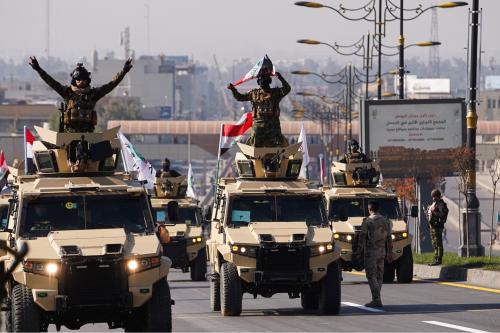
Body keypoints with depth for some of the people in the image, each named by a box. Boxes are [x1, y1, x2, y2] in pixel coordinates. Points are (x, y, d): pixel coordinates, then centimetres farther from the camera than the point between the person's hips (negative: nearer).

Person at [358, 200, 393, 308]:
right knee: (379, 276, 12)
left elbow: (362, 237, -10)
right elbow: (389, 238, 12)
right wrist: (390, 252, 17)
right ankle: (375, 299, 17)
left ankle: (377, 300, -15)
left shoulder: (367, 222, -10)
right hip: (381, 252, 6)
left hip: (370, 252, -6)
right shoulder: (385, 221, 8)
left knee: (371, 276, -6)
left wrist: (359, 251, -3)